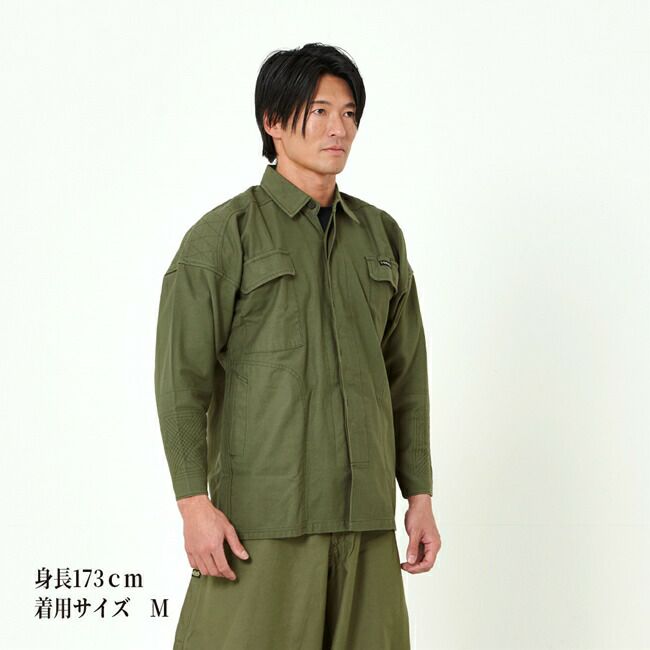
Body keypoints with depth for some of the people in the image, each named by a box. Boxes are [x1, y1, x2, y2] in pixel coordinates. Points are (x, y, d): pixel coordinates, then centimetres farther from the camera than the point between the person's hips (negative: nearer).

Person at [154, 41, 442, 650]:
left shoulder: (381, 234, 12)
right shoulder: (222, 237, -3)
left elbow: (406, 374, 14)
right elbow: (181, 378, -7)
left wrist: (419, 495, 10)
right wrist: (194, 504, -13)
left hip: (363, 512, 5)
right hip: (262, 513, -4)